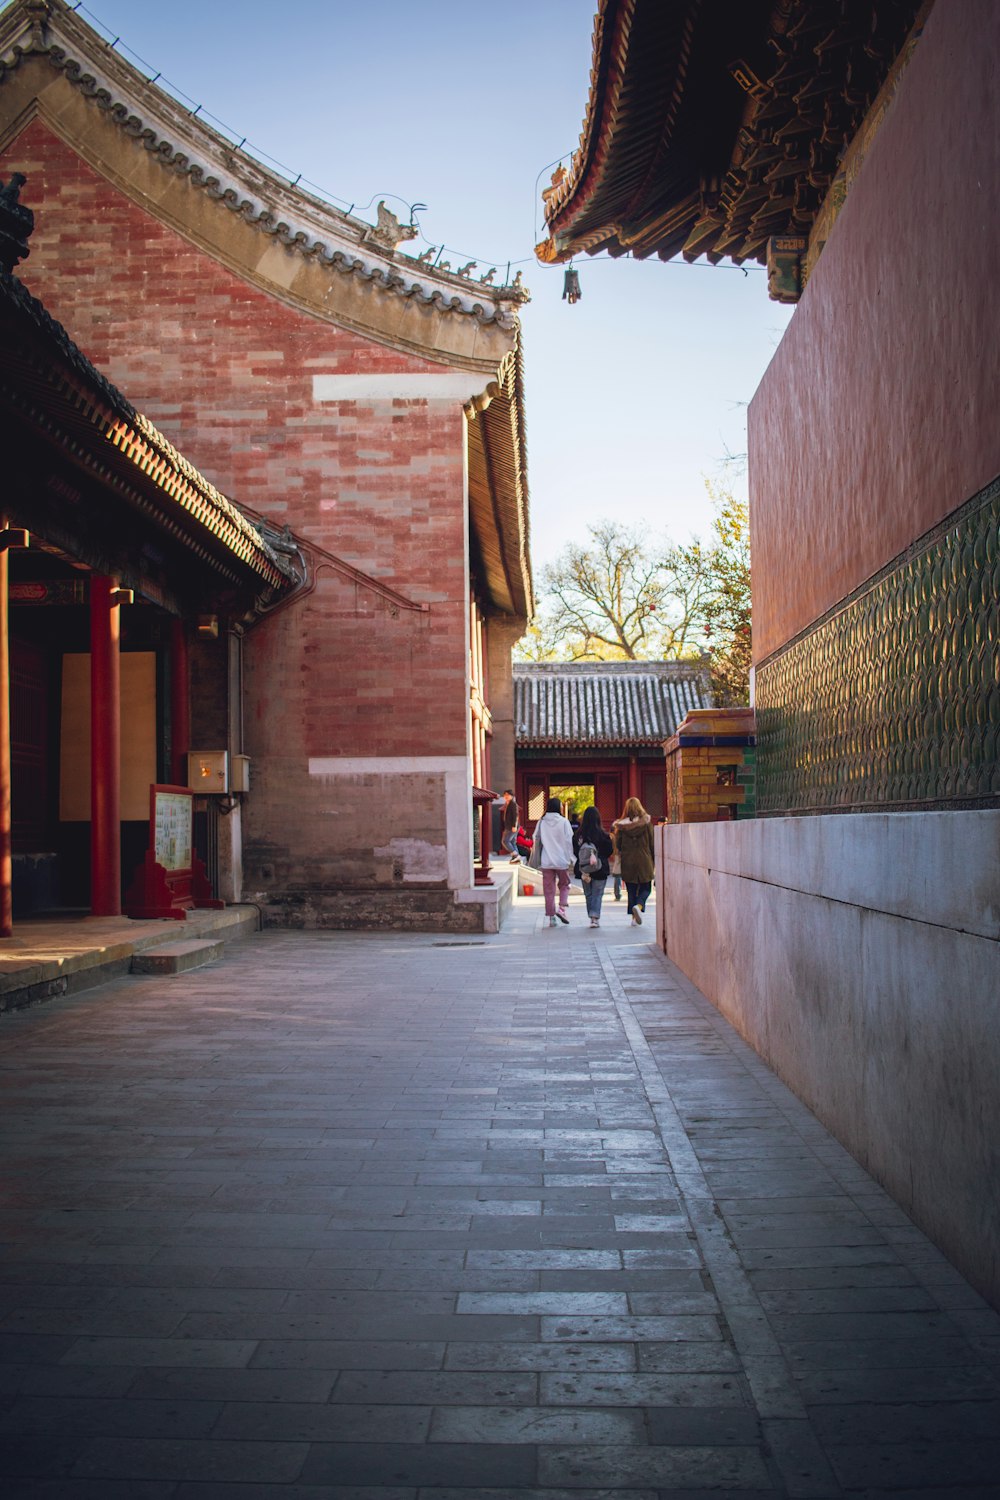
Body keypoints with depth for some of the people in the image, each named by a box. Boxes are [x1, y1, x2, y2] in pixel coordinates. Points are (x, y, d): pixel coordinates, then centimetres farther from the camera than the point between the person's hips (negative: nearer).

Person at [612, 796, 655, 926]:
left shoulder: (621, 824, -4)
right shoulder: (646, 823, -5)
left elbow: (618, 844, 0)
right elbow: (652, 842, -1)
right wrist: (654, 860, 9)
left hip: (628, 862, 1)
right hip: (644, 861, -1)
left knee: (631, 890, 10)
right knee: (645, 888, 9)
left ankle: (634, 917, 8)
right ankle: (639, 906, -19)